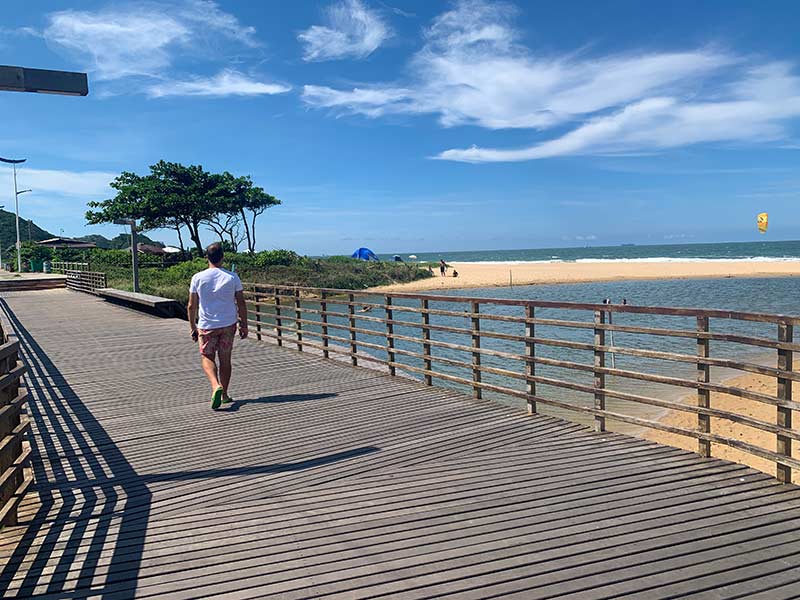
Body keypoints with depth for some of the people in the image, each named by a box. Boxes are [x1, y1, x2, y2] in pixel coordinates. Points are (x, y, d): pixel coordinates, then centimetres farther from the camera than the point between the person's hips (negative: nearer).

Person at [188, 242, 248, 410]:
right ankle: (224, 394, 18)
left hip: (206, 325, -1)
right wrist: (244, 325, 6)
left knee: (207, 357, 9)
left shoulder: (198, 278, -5)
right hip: (229, 324, 1)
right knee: (225, 360, 11)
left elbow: (192, 306, -2)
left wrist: (192, 326, 9)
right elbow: (241, 303, -3)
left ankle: (216, 386, -15)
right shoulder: (232, 277, -4)